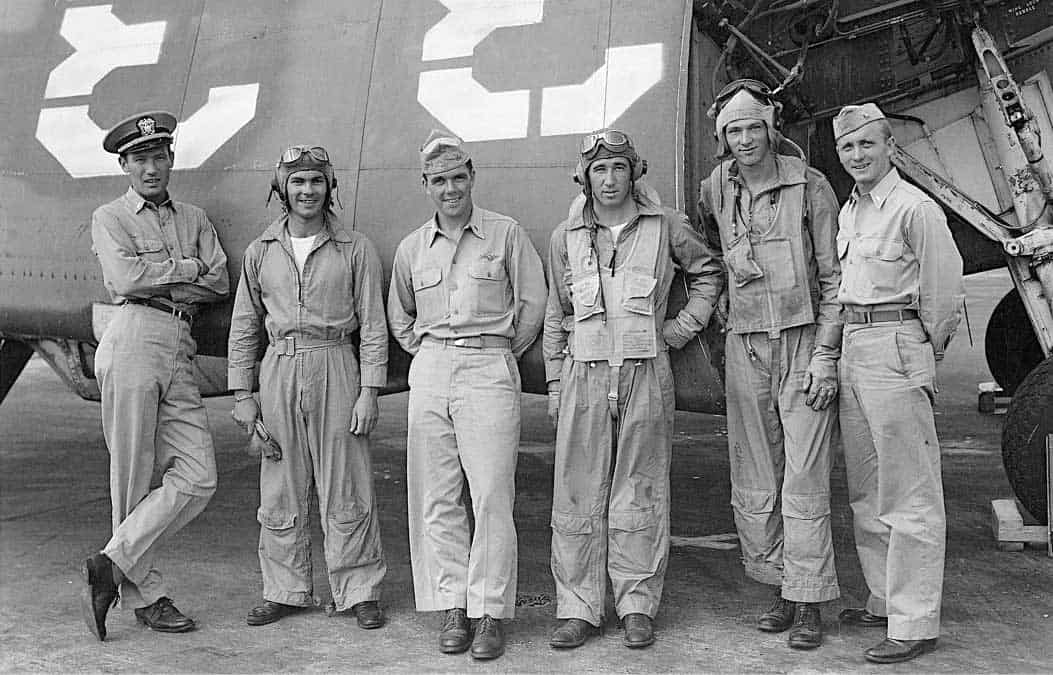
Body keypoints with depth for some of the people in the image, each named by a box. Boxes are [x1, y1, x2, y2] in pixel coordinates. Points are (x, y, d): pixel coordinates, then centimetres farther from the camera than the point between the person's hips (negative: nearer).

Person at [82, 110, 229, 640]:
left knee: (198, 478, -6)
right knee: (132, 477, -2)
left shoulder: (194, 219, 21)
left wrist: (158, 284, -3)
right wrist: (188, 269, 1)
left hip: (181, 353, 5)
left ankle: (112, 564, 0)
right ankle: (144, 593, 6)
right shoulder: (109, 218, 9)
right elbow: (126, 278, -9)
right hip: (133, 342, -5)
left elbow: (218, 285, 7)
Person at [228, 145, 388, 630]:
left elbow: (373, 326, -1)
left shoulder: (355, 250, 1)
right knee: (281, 493, 9)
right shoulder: (261, 252, 8)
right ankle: (285, 591, 22)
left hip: (336, 371, -3)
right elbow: (244, 328, 11)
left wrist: (369, 392, -7)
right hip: (279, 371, 3)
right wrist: (242, 395, 6)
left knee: (346, 492, 2)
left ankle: (360, 592, 14)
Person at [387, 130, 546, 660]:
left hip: (490, 369, -3)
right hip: (429, 372, 4)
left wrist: (502, 354, 9)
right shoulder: (412, 247, 12)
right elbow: (399, 315, 26)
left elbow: (533, 303, 7)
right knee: (435, 496, 2)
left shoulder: (506, 233, 3)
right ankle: (451, 607, 11)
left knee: (492, 494, -7)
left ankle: (490, 613, 0)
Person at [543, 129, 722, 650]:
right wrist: (554, 382, 8)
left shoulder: (665, 226, 5)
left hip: (646, 372, -1)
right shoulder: (566, 236, 8)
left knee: (640, 492, 3)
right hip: (584, 373, 1)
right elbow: (556, 314, 12)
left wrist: (684, 325, 8)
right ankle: (578, 608, 9)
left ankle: (637, 606, 13)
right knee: (578, 493, 1)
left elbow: (707, 271, 19)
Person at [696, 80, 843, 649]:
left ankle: (809, 603, 5)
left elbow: (834, 278, -3)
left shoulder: (810, 186, -3)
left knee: (803, 482, -5)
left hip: (804, 343, -4)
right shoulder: (714, 192, 8)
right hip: (745, 347, 4)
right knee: (753, 485, 6)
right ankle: (779, 589, 19)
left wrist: (825, 356, -10)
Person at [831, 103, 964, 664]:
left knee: (909, 495, -5)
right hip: (851, 345, 9)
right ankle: (884, 602, 27)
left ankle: (914, 624, 1)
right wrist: (844, 346, 17)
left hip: (895, 348, -9)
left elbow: (945, 292, -9)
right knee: (866, 491, 15)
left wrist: (925, 354, 1)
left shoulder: (915, 208, -10)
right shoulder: (848, 211, 16)